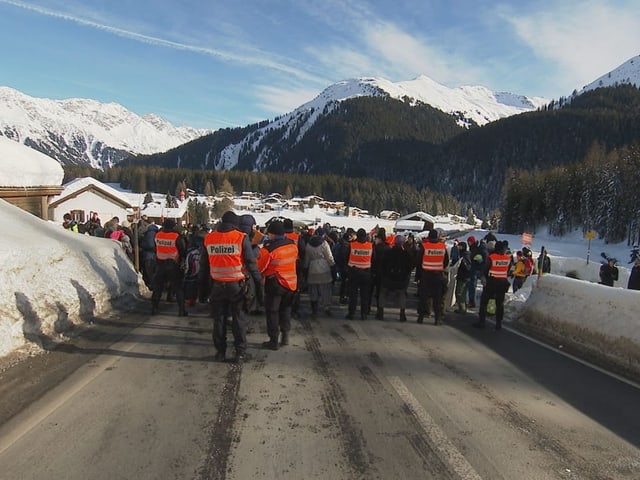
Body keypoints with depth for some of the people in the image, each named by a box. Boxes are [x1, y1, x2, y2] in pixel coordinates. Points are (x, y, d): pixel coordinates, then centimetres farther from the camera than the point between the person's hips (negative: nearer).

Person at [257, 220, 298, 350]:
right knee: (285, 309, 20)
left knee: (272, 312, 6)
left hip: (275, 284, -6)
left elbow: (259, 267, -14)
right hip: (291, 282, 6)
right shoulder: (293, 245, -1)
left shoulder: (269, 248, -19)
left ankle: (273, 341, 9)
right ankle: (285, 336, 25)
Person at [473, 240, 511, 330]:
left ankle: (481, 321, 3)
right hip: (503, 282, 4)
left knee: (484, 301, 5)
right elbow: (508, 270, 7)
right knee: (500, 303, 11)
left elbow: (486, 270, -5)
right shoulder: (508, 257, -1)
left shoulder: (491, 257, -13)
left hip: (492, 282, -4)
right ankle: (498, 323, 14)